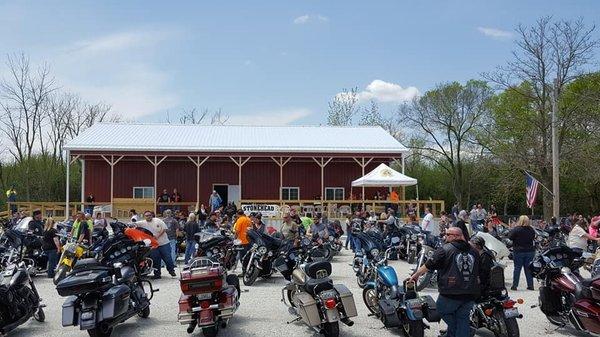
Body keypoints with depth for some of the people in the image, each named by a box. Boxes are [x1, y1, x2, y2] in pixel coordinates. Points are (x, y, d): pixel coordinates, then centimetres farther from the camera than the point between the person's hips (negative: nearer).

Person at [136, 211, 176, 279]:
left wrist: (158, 236, -15)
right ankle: (157, 274, 18)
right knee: (155, 260, 6)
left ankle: (171, 271, 18)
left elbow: (164, 228, -5)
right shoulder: (143, 223, 2)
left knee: (168, 258, 3)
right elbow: (135, 224, -9)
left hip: (164, 243, -1)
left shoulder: (158, 220, -2)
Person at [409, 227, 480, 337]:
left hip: (451, 293, -5)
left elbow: (428, 266, -3)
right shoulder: (474, 251, 10)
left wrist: (415, 275, 11)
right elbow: (478, 272, 20)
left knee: (443, 310, 16)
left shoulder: (445, 249, -7)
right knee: (463, 319, 12)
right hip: (471, 295, 5)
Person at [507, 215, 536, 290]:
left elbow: (510, 237, -8)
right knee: (528, 268, 10)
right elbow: (533, 238, 13)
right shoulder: (531, 229, -1)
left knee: (517, 268, 2)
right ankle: (530, 285, 12)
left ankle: (514, 285, 4)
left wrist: (512, 229, 3)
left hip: (518, 251, -3)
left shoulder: (516, 229, -15)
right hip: (530, 251, 4)